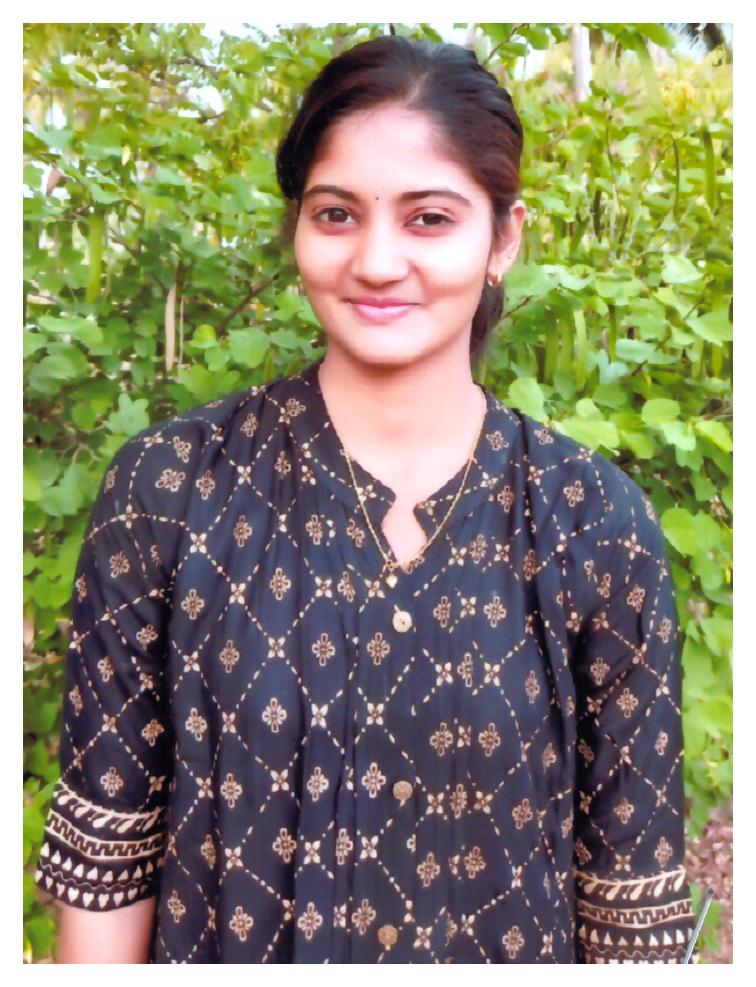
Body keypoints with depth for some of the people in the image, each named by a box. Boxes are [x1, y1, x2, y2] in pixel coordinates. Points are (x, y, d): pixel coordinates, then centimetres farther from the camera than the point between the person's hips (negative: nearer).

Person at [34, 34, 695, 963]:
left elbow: (631, 883, -7)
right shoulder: (169, 484, -17)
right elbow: (107, 835, -10)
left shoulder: (600, 524, -15)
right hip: (220, 938, 0)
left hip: (506, 943, 1)